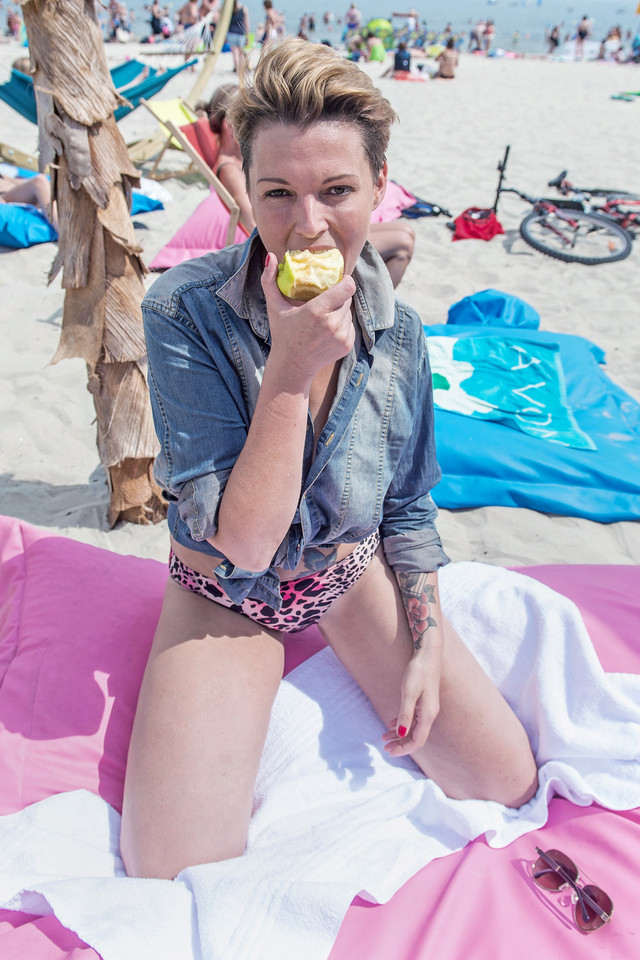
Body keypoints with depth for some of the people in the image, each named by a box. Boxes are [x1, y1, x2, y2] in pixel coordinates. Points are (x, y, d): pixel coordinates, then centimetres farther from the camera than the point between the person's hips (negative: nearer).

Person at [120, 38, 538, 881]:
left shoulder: (397, 333, -10)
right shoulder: (184, 313, -23)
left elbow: (408, 506, 3)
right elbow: (239, 543, -26)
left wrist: (424, 647, -5)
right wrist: (292, 367, -33)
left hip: (352, 572, 3)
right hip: (229, 594, -2)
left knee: (507, 782, -1)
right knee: (176, 879, -13)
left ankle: (365, 678, 21)